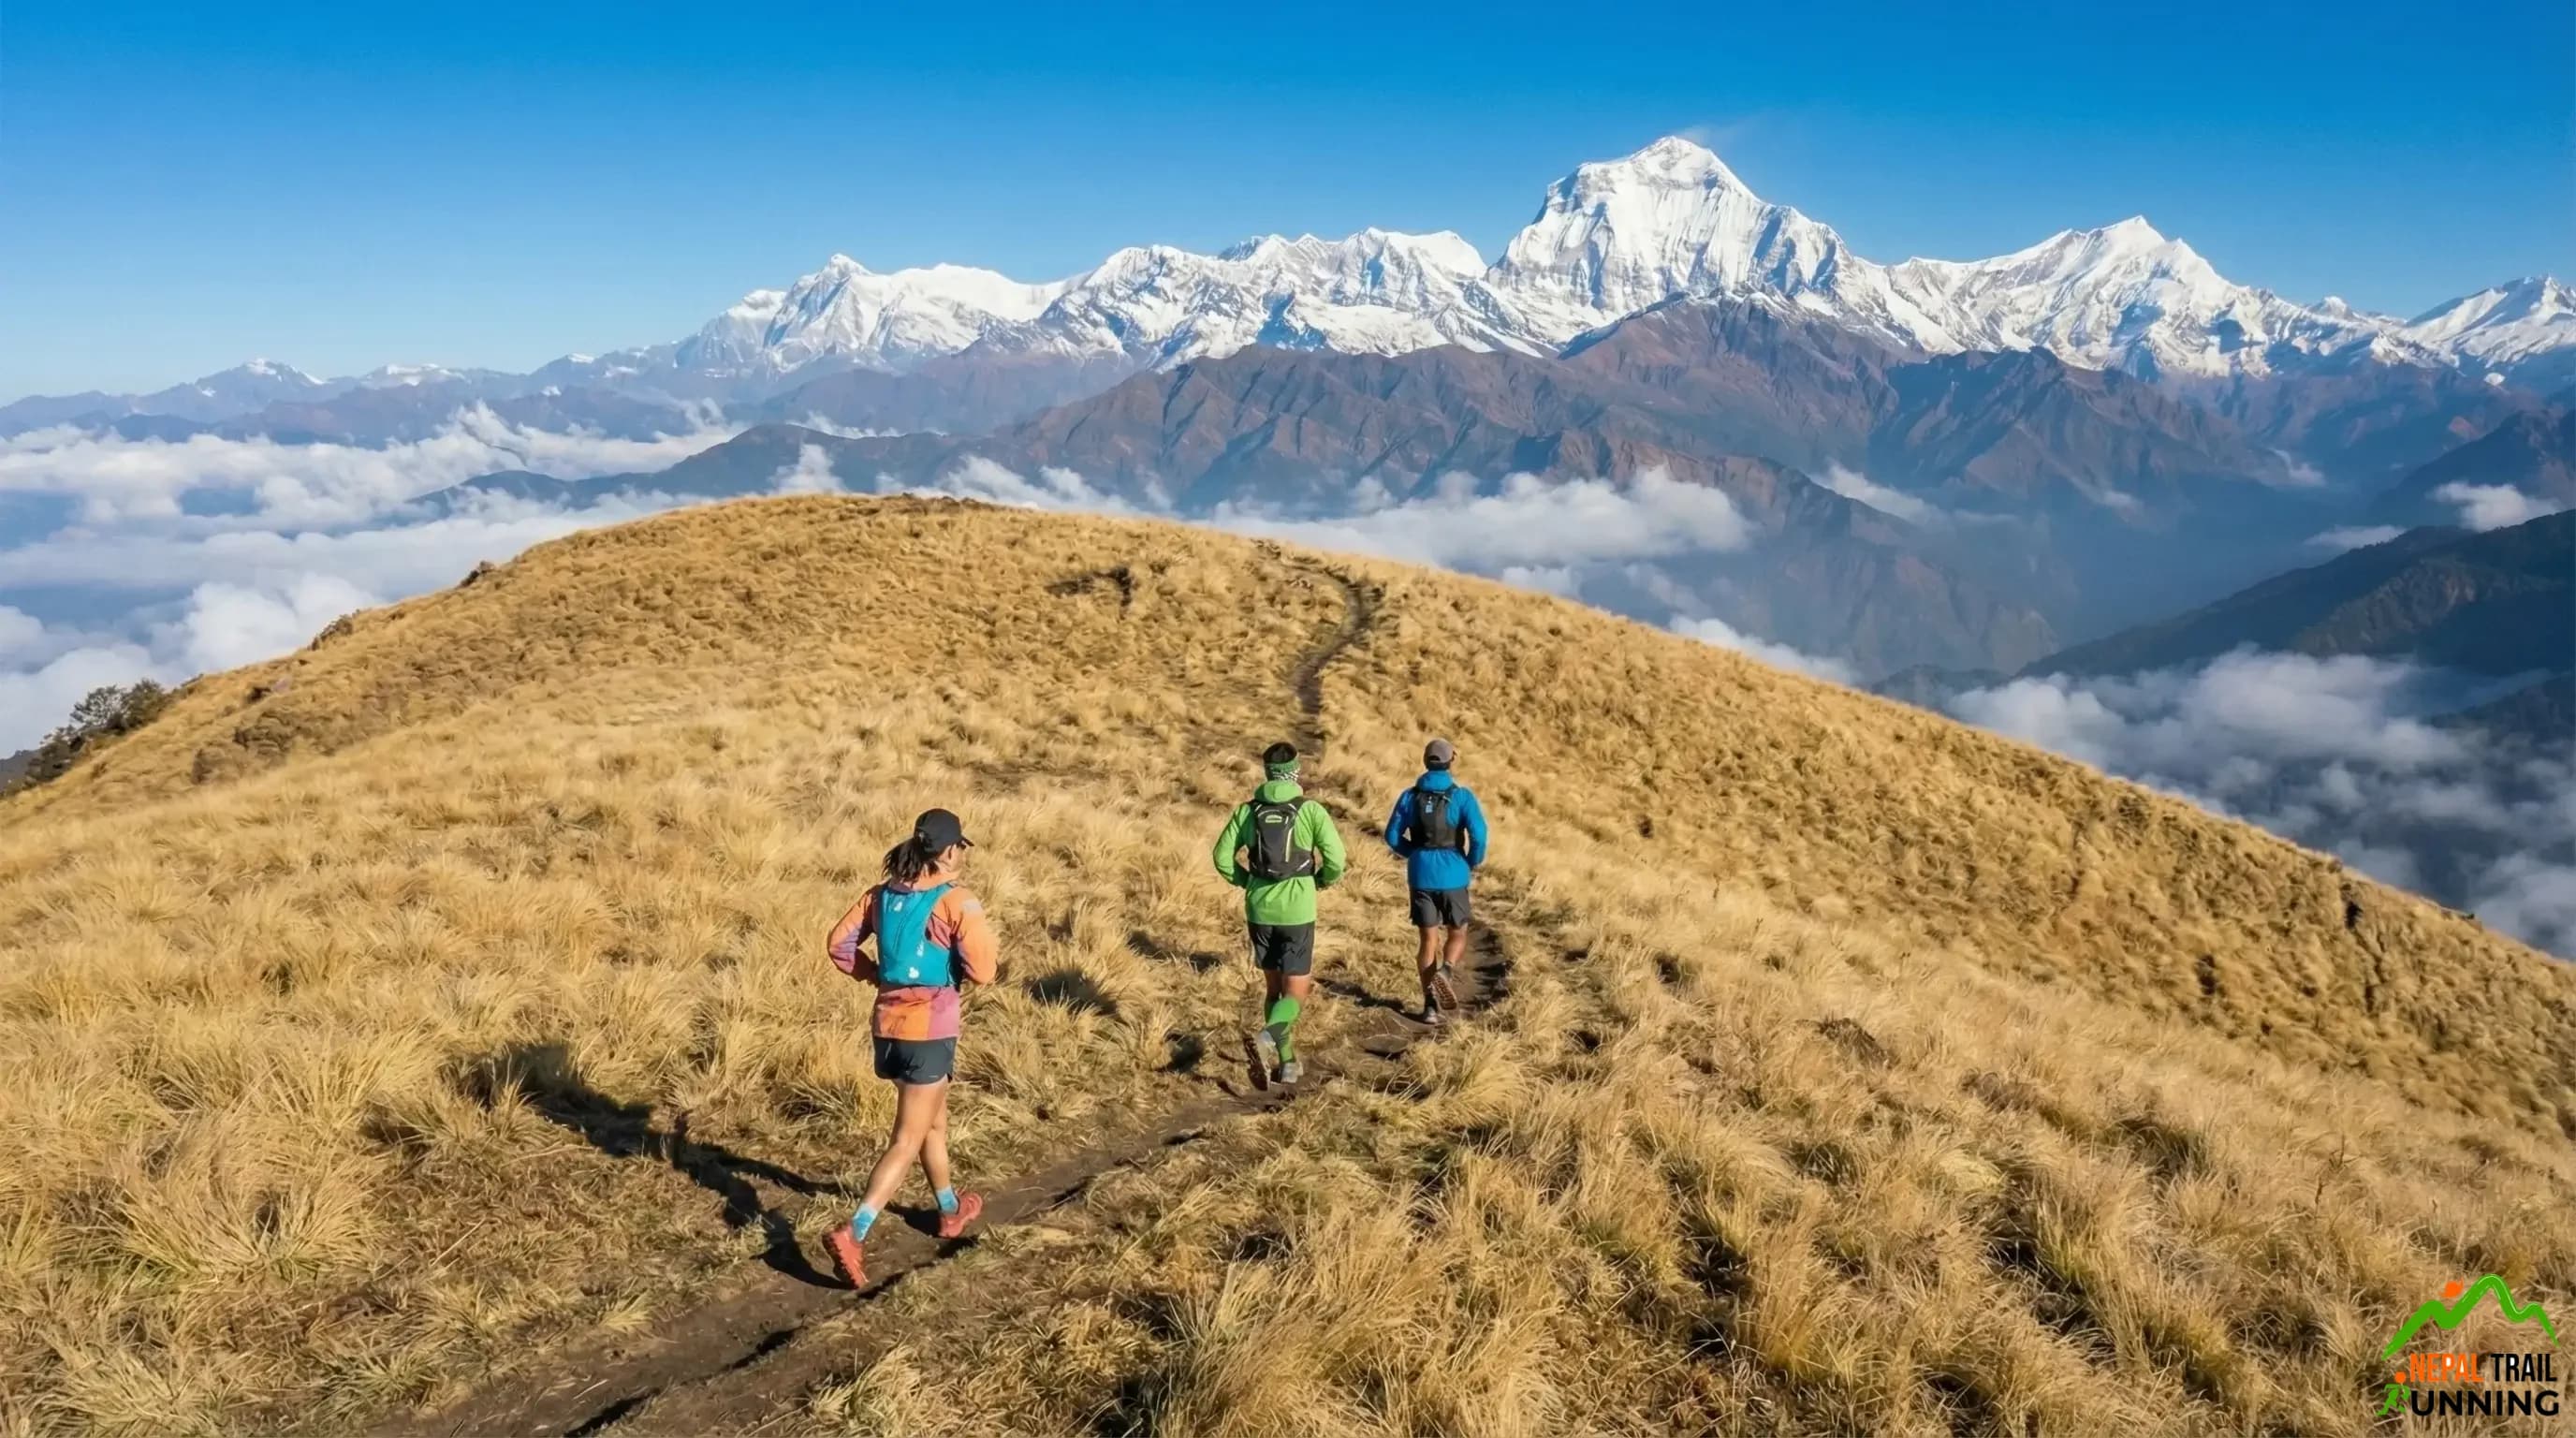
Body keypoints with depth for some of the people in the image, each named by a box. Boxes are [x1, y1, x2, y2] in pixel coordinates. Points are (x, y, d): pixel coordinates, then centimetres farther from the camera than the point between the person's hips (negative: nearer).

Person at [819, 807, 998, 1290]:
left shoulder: (883, 894, 4)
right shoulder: (957, 902, -14)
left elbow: (840, 943, 5)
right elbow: (981, 971, -17)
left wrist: (877, 976, 13)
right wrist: (990, 948, 4)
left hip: (888, 1023, 7)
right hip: (929, 1028, -7)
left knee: (934, 1121, 26)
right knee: (907, 1141, -1)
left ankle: (951, 1209, 43)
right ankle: (852, 1233, -12)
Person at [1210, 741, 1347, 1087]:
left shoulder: (1247, 809, -1)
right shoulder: (1311, 810, -8)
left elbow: (1223, 858, -1)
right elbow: (1336, 861, -12)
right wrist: (1322, 880, 9)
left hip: (1260, 911, 3)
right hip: (1297, 912, -3)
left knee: (1274, 987, 18)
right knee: (1296, 993, 1)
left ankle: (1287, 1061, 20)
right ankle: (1265, 1038, -27)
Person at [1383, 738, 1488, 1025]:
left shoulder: (1410, 796, 2)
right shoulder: (1462, 795, -7)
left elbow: (1392, 836, 3)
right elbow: (1478, 833, -17)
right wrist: (1474, 863, 1)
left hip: (1420, 876, 2)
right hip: (1453, 875, -2)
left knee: (1429, 940, 10)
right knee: (1457, 934, 16)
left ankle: (1430, 1005, 5)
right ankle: (1445, 972, -14)